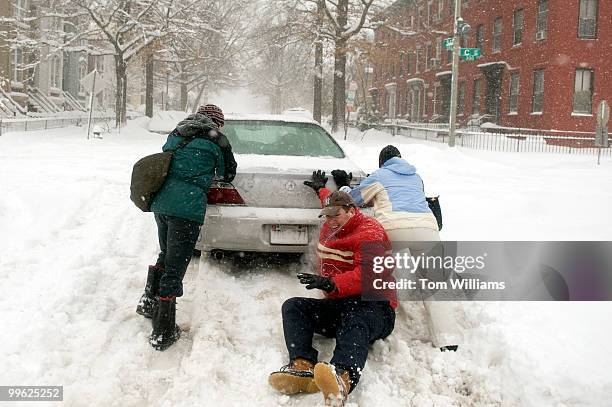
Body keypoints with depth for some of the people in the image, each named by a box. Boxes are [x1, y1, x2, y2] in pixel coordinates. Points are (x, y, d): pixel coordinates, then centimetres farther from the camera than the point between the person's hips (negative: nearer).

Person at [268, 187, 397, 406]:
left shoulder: (370, 232, -8)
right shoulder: (330, 228, 20)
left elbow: (368, 274, -25)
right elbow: (333, 201, 49)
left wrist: (331, 284, -37)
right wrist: (321, 189, 65)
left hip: (373, 306, -8)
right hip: (337, 305, 8)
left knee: (355, 324, -42)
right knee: (293, 307, -13)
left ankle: (342, 378, -74)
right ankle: (302, 367, -39)